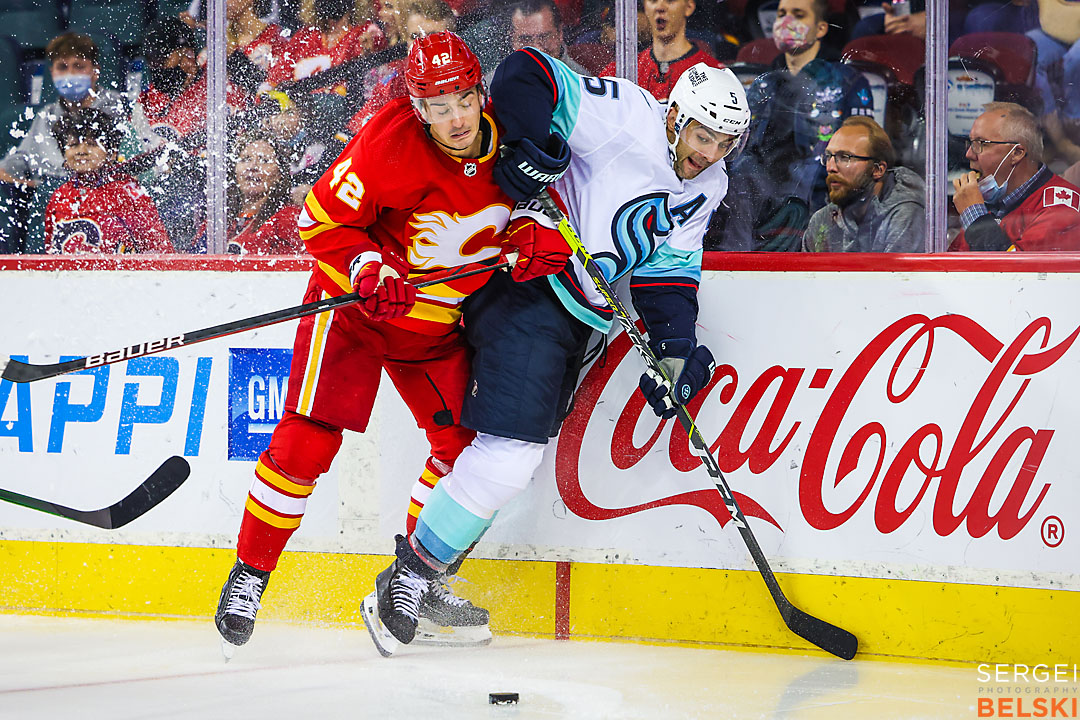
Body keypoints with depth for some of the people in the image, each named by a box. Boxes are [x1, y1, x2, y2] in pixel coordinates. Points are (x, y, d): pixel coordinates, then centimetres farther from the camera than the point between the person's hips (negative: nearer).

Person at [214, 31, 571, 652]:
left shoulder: (509, 144, -10)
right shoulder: (390, 145, -25)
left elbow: (522, 217, 7)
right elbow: (323, 219, -17)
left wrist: (531, 241, -16)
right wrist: (369, 271, -30)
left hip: (438, 321, 5)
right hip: (354, 303, -5)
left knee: (467, 442, 3)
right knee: (308, 440, -13)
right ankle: (250, 576, 1)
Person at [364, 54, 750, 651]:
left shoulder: (706, 188, 7)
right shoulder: (626, 117, -18)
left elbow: (668, 272, 10)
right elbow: (525, 76, -22)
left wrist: (677, 348, -4)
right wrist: (537, 147, -35)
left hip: (578, 320, 9)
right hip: (531, 290, -9)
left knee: (520, 454, 16)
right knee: (508, 453, -17)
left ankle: (430, 579, 30)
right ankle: (407, 576, -4)